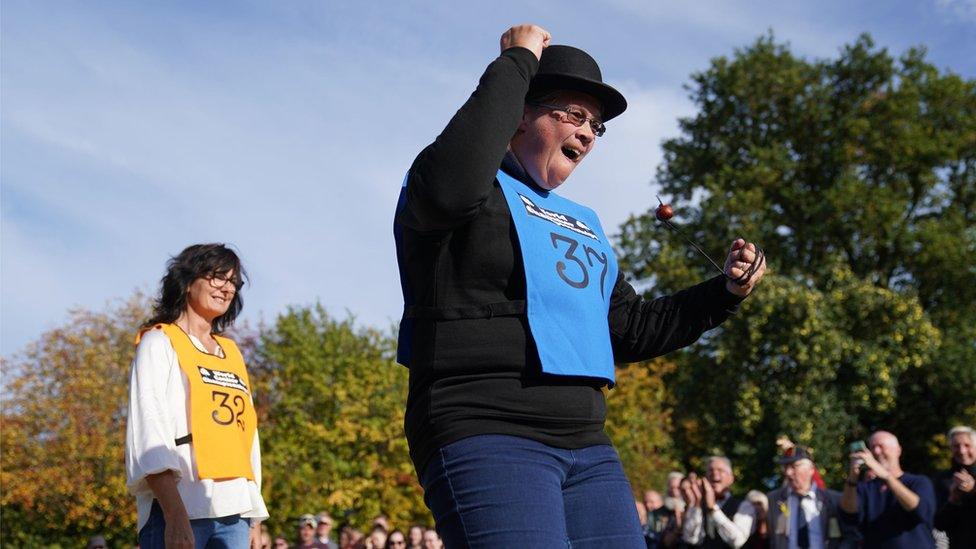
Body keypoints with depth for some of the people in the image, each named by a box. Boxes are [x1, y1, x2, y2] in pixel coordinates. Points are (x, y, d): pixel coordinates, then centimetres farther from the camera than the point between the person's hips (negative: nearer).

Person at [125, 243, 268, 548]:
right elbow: (149, 431, -8)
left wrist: (255, 520, 15)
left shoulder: (231, 353, 23)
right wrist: (175, 514, -21)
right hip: (179, 511, -6)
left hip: (234, 512, 6)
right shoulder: (160, 343, 4)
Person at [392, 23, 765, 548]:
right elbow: (451, 186, -24)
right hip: (484, 440, -8)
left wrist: (725, 291, 18)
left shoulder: (582, 224, 26)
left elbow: (630, 329, 30)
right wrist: (516, 65, -14)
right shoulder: (483, 192, 2)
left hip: (585, 446, 8)